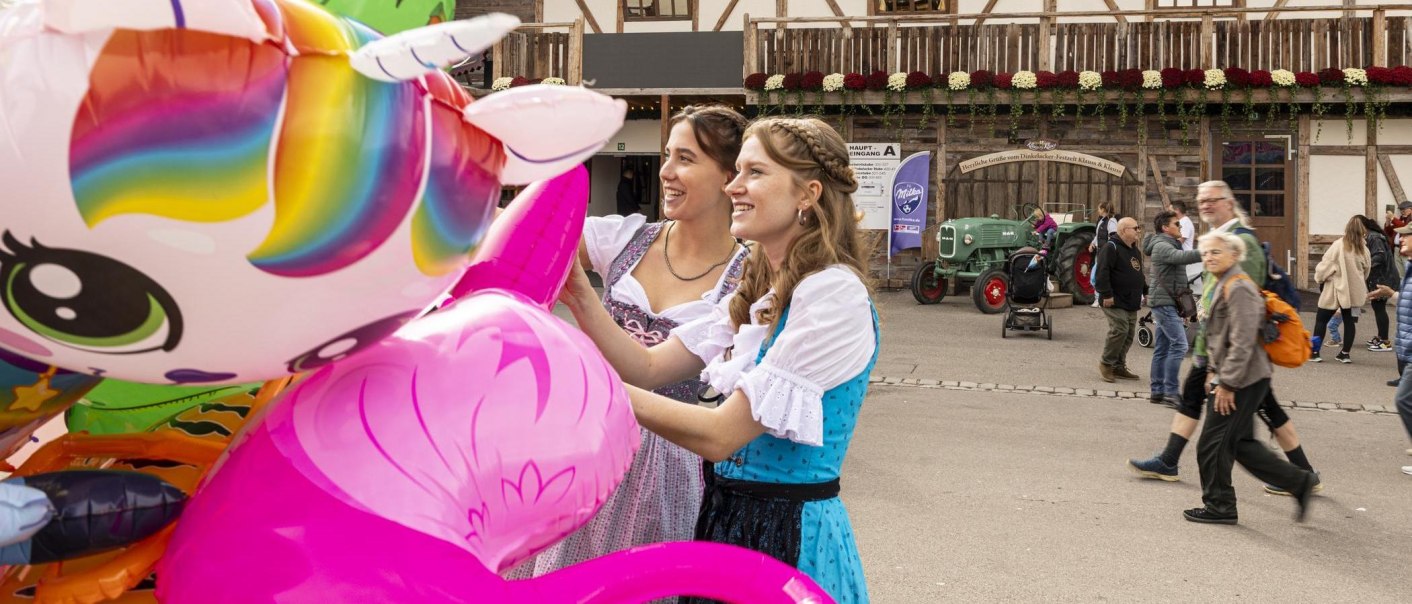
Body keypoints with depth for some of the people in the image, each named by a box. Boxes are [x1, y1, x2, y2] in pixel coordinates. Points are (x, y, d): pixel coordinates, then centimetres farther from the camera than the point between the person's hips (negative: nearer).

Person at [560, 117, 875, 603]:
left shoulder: (832, 294, -21)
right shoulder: (759, 293, 8)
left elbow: (721, 435, -23)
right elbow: (651, 366, 4)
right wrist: (580, 297, -9)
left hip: (789, 532, -8)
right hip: (728, 517, 8)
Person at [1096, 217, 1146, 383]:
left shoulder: (1135, 251, 19)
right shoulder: (1111, 248, -12)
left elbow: (1139, 275, 30)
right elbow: (1102, 272, -20)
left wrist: (1145, 292, 25)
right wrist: (1106, 294, -24)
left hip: (1131, 303, 9)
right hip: (1115, 302, -9)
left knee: (1128, 334, 8)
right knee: (1119, 330, -18)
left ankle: (1119, 366, 16)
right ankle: (1106, 363, -4)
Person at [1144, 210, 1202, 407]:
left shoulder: (1172, 245, 22)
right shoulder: (1161, 246, -12)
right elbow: (1181, 256, -34)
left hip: (1168, 303, 11)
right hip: (1164, 302, -11)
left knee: (1162, 348, 10)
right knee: (1179, 345, -16)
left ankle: (1158, 391, 13)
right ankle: (1171, 392, -16)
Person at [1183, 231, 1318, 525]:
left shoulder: (1238, 289, -17)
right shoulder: (1222, 286, 16)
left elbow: (1242, 342, -22)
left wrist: (1226, 383, -21)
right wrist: (1214, 372, 21)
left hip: (1241, 381, -10)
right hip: (1227, 378, 10)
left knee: (1212, 445, -2)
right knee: (1241, 444, 14)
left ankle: (1219, 506, 11)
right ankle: (1299, 481, 20)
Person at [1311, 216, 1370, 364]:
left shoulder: (1338, 245, -13)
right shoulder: (1363, 249, 0)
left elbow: (1326, 265, -10)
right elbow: (1366, 270, 11)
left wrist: (1319, 278, 6)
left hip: (1336, 290, -4)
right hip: (1354, 291, 4)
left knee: (1321, 319, 6)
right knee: (1349, 321, 11)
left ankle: (1314, 352, 3)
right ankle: (1345, 353, 12)